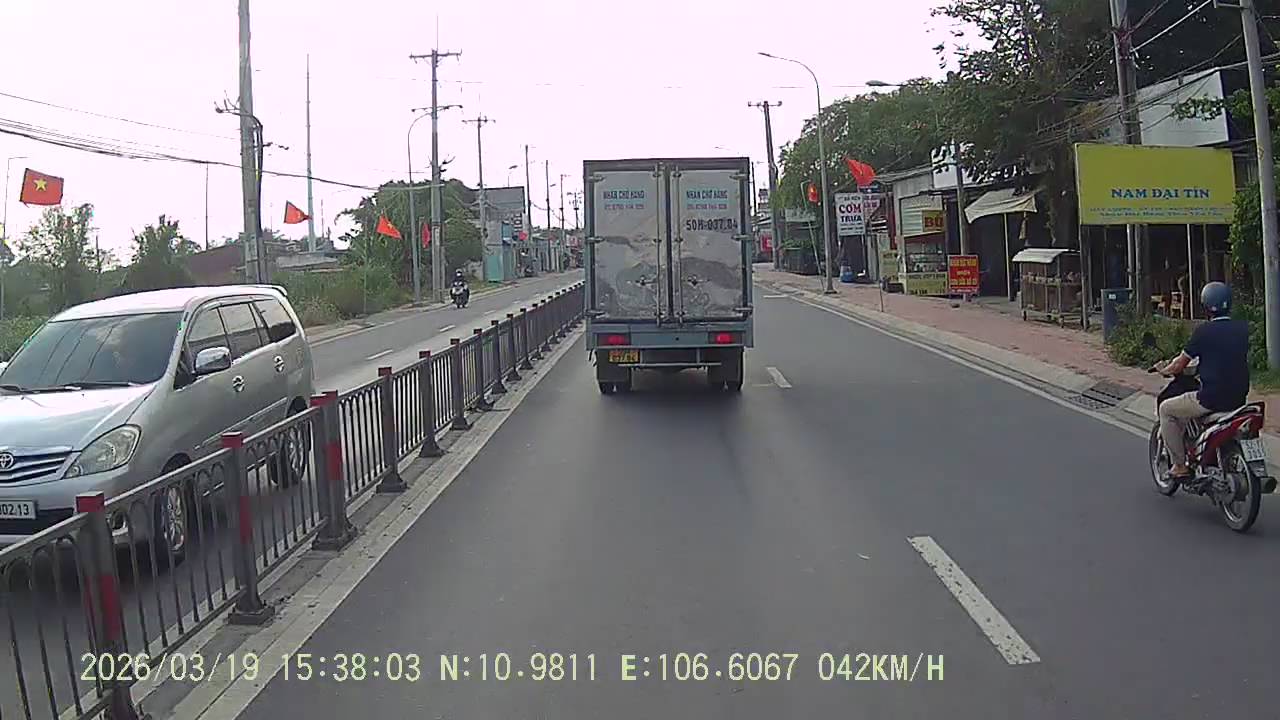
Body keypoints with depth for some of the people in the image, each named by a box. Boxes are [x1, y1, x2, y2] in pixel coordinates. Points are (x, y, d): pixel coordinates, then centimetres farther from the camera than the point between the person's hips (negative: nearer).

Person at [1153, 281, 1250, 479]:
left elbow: (1179, 366, -5)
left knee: (1166, 409, 14)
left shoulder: (1204, 331, -11)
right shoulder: (1242, 328, 6)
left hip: (1211, 398, -7)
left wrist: (1164, 370, 16)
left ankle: (1179, 464, 11)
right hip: (1239, 398, 7)